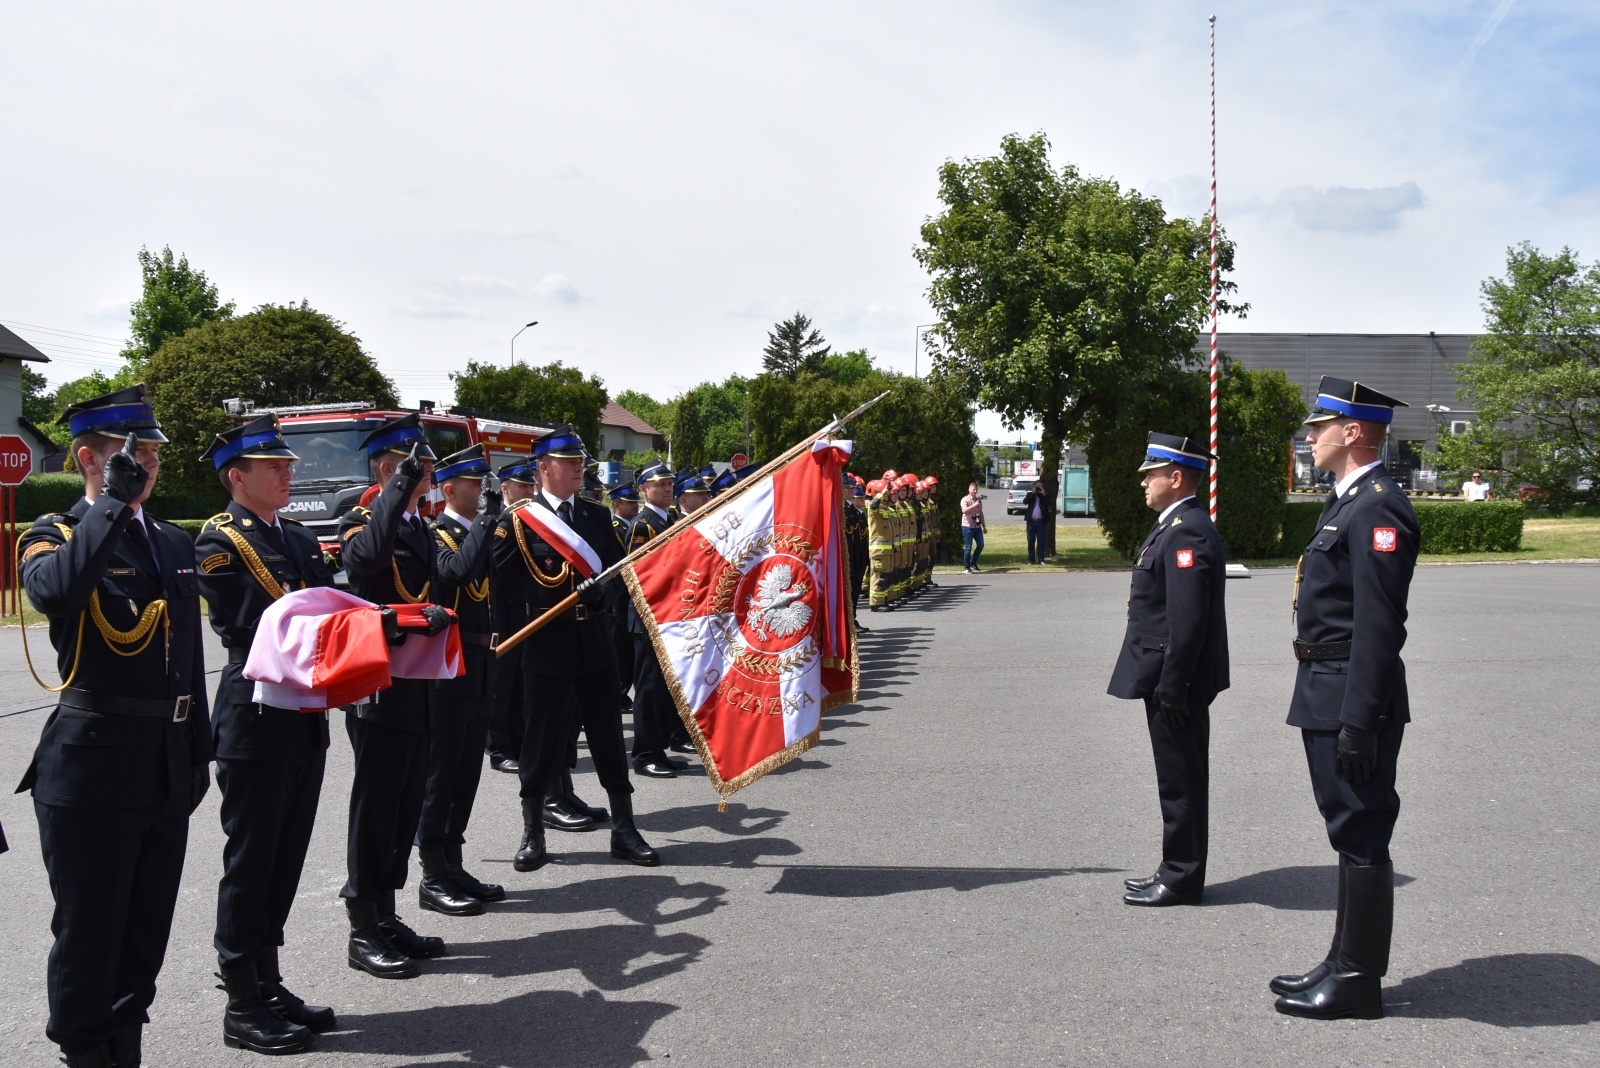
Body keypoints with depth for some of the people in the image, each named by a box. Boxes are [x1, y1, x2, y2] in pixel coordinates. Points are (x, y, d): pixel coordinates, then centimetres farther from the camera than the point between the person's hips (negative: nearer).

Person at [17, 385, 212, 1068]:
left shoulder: (175, 543, 13)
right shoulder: (54, 534, -4)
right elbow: (54, 591, -31)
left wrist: (199, 752, 14)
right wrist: (113, 501, -23)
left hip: (168, 769, 6)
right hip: (92, 767, -6)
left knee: (147, 931, 15)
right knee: (88, 933, 6)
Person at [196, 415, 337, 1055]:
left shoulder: (300, 540, 14)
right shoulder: (219, 542, -9)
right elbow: (256, 624, -19)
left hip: (306, 718, 7)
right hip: (255, 720, -7)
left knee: (285, 859, 14)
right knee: (251, 860, 2)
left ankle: (267, 985, 26)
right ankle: (242, 1006, 13)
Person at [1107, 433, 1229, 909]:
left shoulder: (1187, 533, -19)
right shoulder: (1177, 526, 14)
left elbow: (1188, 621, -24)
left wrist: (1171, 688, -22)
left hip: (1176, 682, -10)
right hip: (1170, 681, 10)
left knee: (1181, 781, 0)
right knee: (1178, 780, 17)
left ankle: (1181, 881, 10)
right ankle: (1177, 870, 27)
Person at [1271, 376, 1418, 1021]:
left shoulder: (1378, 508, -17)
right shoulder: (1348, 502, 15)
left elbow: (1378, 626, -22)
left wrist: (1358, 721, -23)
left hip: (1353, 697, -11)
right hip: (1328, 694, 11)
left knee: (1362, 835, -1)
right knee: (1349, 832, 17)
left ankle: (1358, 983, 10)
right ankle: (1346, 964, 28)